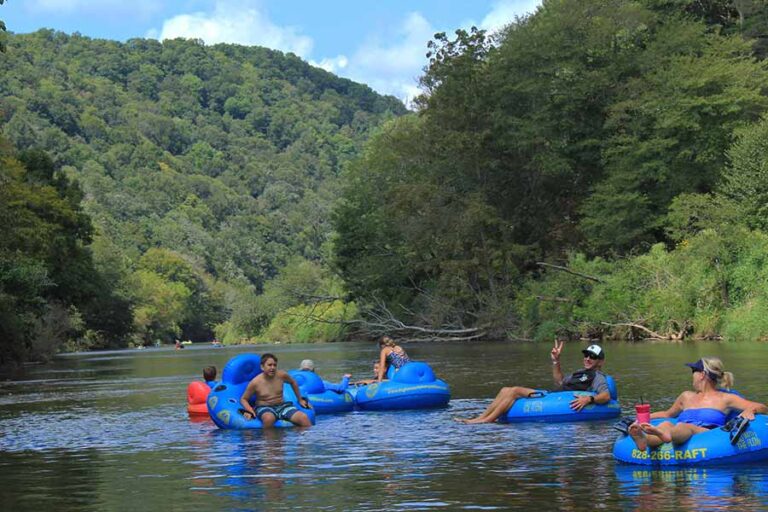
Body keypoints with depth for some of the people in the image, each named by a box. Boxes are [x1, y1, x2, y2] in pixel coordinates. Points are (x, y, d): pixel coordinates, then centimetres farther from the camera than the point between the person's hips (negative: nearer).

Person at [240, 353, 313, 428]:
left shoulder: (281, 375, -3)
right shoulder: (255, 382, -11)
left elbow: (293, 382, 20)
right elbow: (243, 399, 1)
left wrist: (300, 400, 25)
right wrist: (249, 409, -19)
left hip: (282, 405, 4)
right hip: (264, 408, -4)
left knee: (304, 418, -19)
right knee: (269, 418, -41)